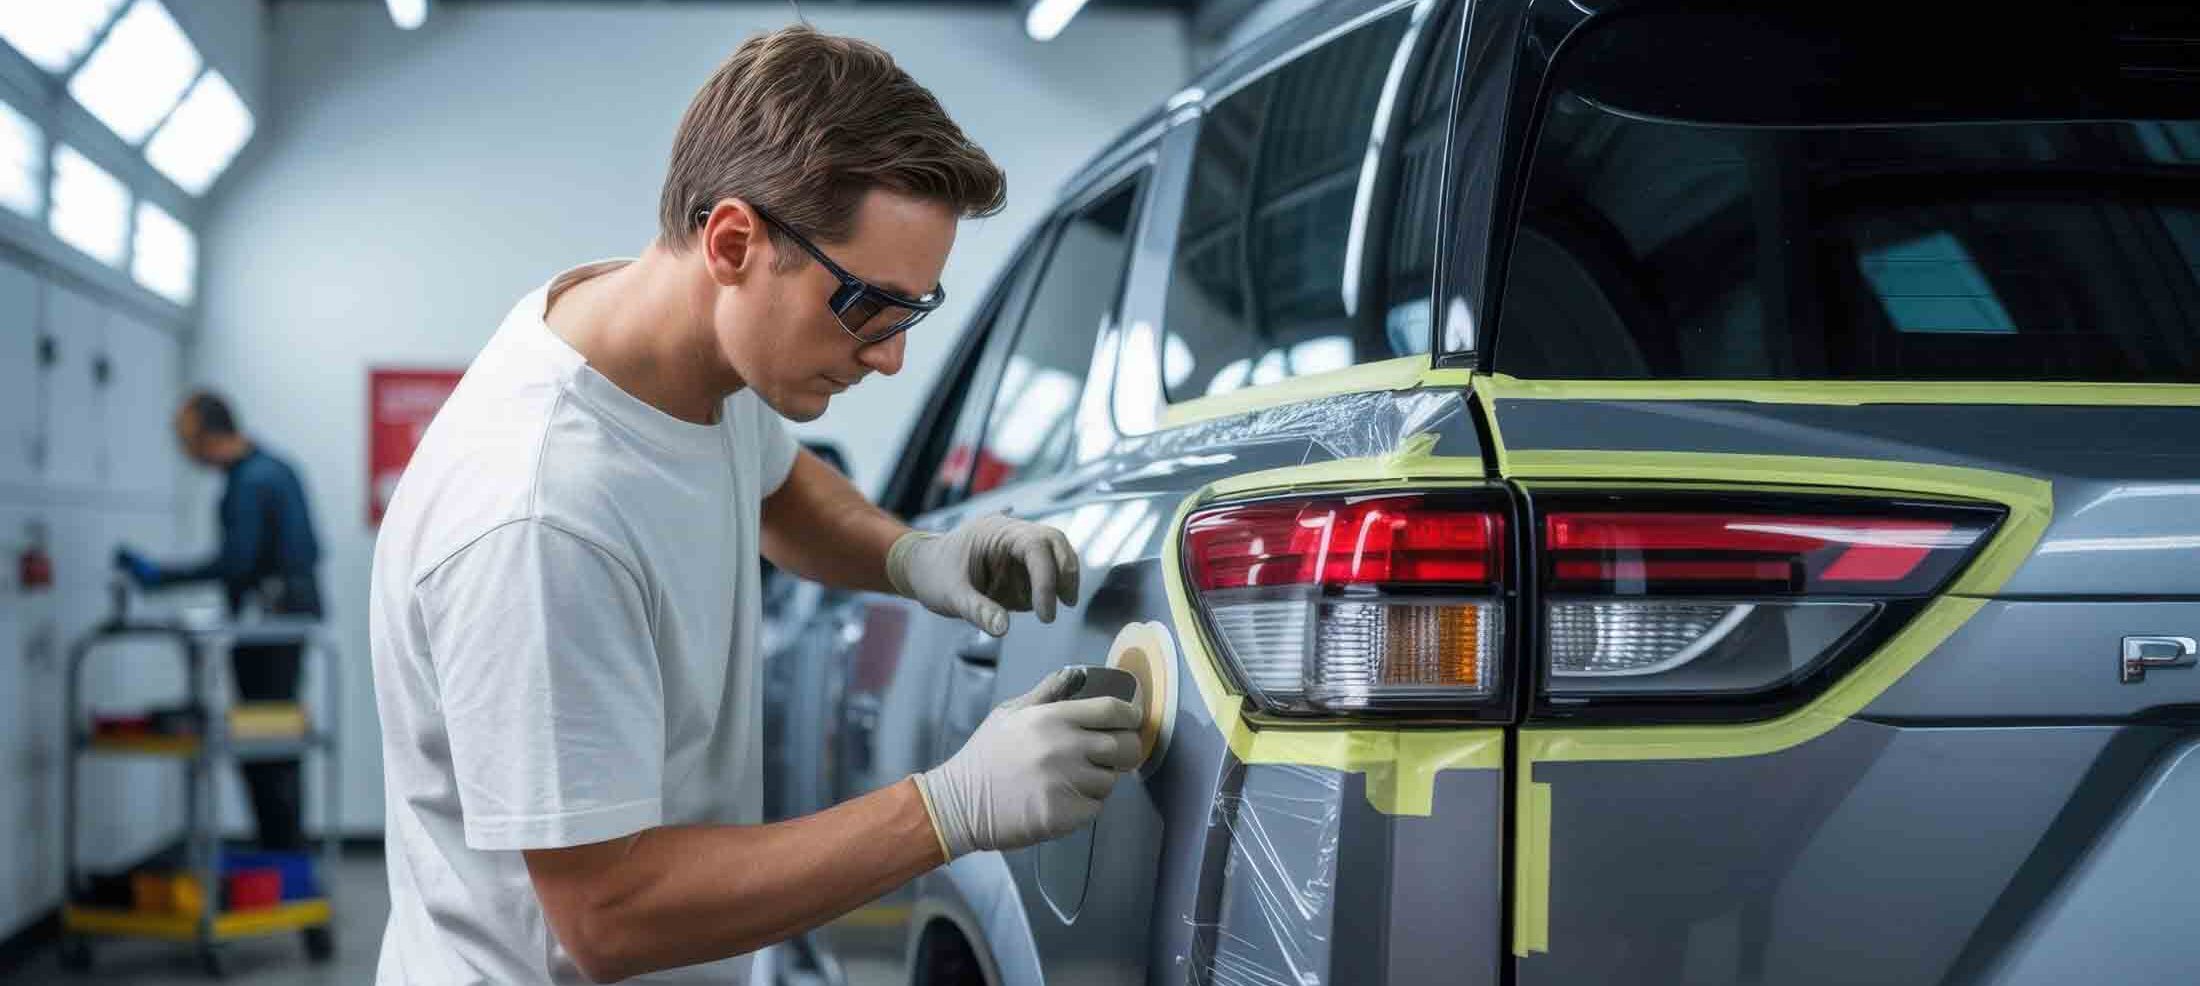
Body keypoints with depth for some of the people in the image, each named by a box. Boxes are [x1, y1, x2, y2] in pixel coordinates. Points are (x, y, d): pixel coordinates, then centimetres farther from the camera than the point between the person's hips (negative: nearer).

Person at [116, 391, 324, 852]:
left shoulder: (247, 484, -17)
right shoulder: (278, 468, 14)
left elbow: (235, 563, -23)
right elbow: (310, 549, 18)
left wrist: (160, 576, -18)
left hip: (266, 622, -10)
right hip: (299, 608, 10)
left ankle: (282, 852, -6)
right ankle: (288, 850, 17)